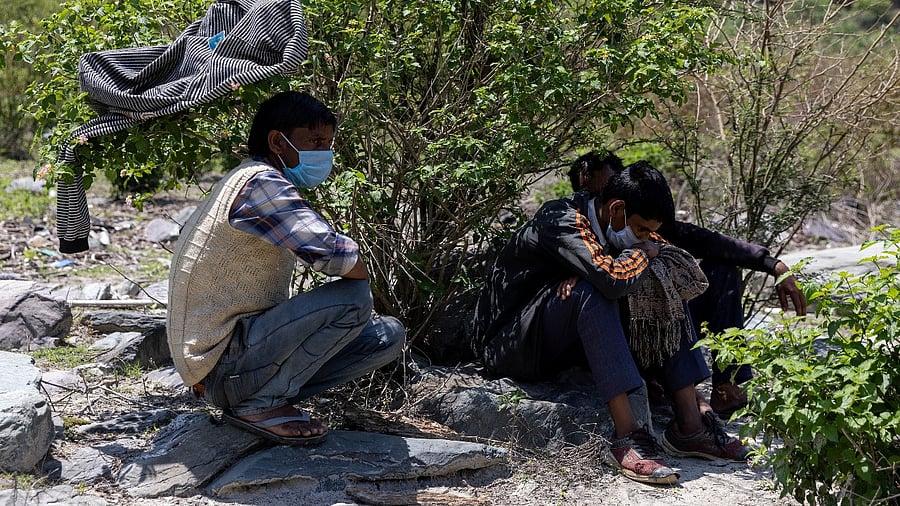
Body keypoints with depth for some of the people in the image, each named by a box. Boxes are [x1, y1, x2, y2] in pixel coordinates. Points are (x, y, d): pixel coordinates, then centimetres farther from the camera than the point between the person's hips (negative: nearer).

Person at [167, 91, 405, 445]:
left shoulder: (262, 184, 17)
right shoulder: (261, 183, -17)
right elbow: (328, 251, -30)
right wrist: (362, 273, -8)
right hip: (222, 362, -10)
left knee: (388, 336, 5)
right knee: (353, 297, -25)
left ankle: (261, 393, 5)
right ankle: (259, 405, -12)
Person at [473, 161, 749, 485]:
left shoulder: (609, 225, 4)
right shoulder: (562, 222, -23)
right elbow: (614, 280, -39)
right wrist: (642, 252, -17)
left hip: (561, 346, 9)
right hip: (507, 346, -9)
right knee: (591, 293, -34)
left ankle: (689, 426, -8)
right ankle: (626, 437, -35)